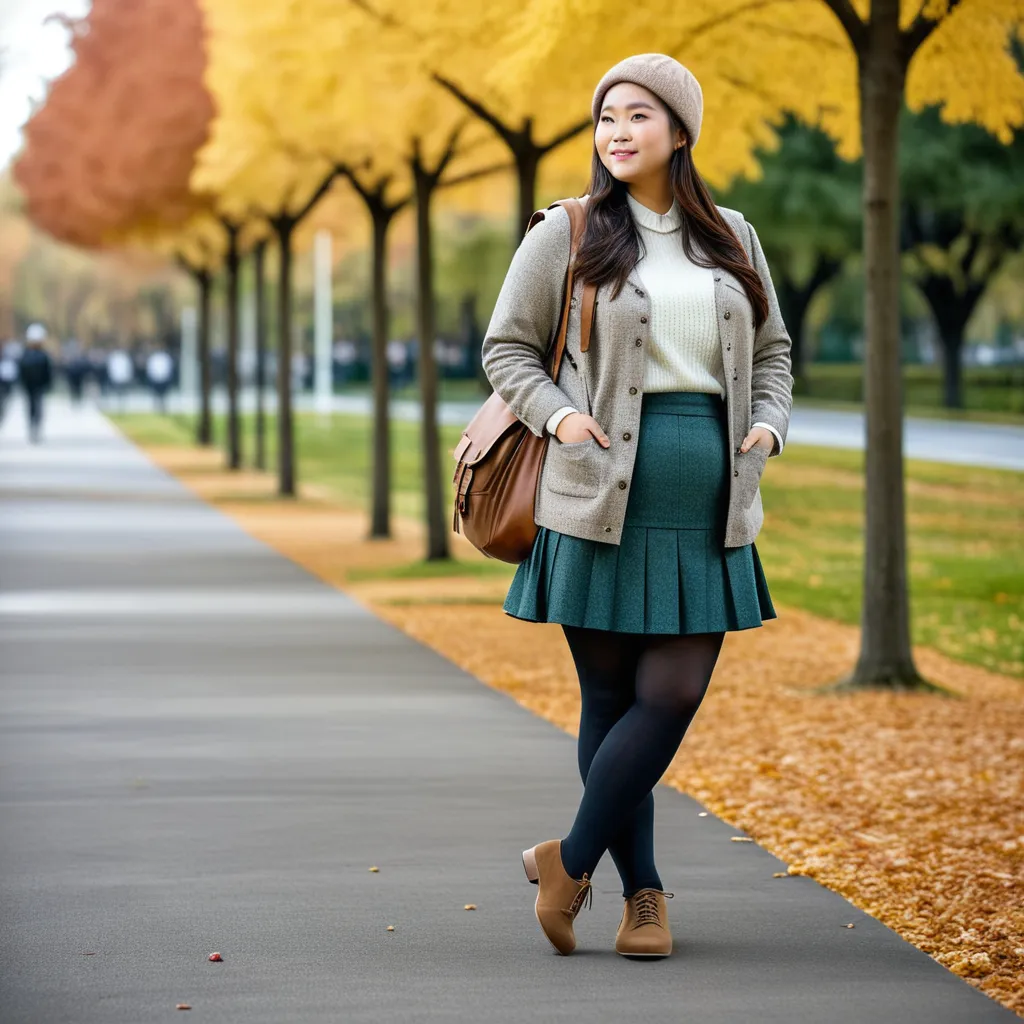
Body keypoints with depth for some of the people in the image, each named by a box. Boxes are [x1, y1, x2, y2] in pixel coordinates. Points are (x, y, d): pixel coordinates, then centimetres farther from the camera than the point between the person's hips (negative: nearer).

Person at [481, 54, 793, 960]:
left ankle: (571, 862, 9)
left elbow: (772, 352, 21)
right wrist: (555, 412, -11)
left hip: (707, 510, 3)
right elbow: (507, 347, 6)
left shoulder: (732, 239, 11)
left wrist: (769, 424, 3)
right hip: (602, 504, -2)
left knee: (673, 697, -5)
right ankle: (642, 890, 15)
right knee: (612, 698, 3)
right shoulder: (568, 235, 1)